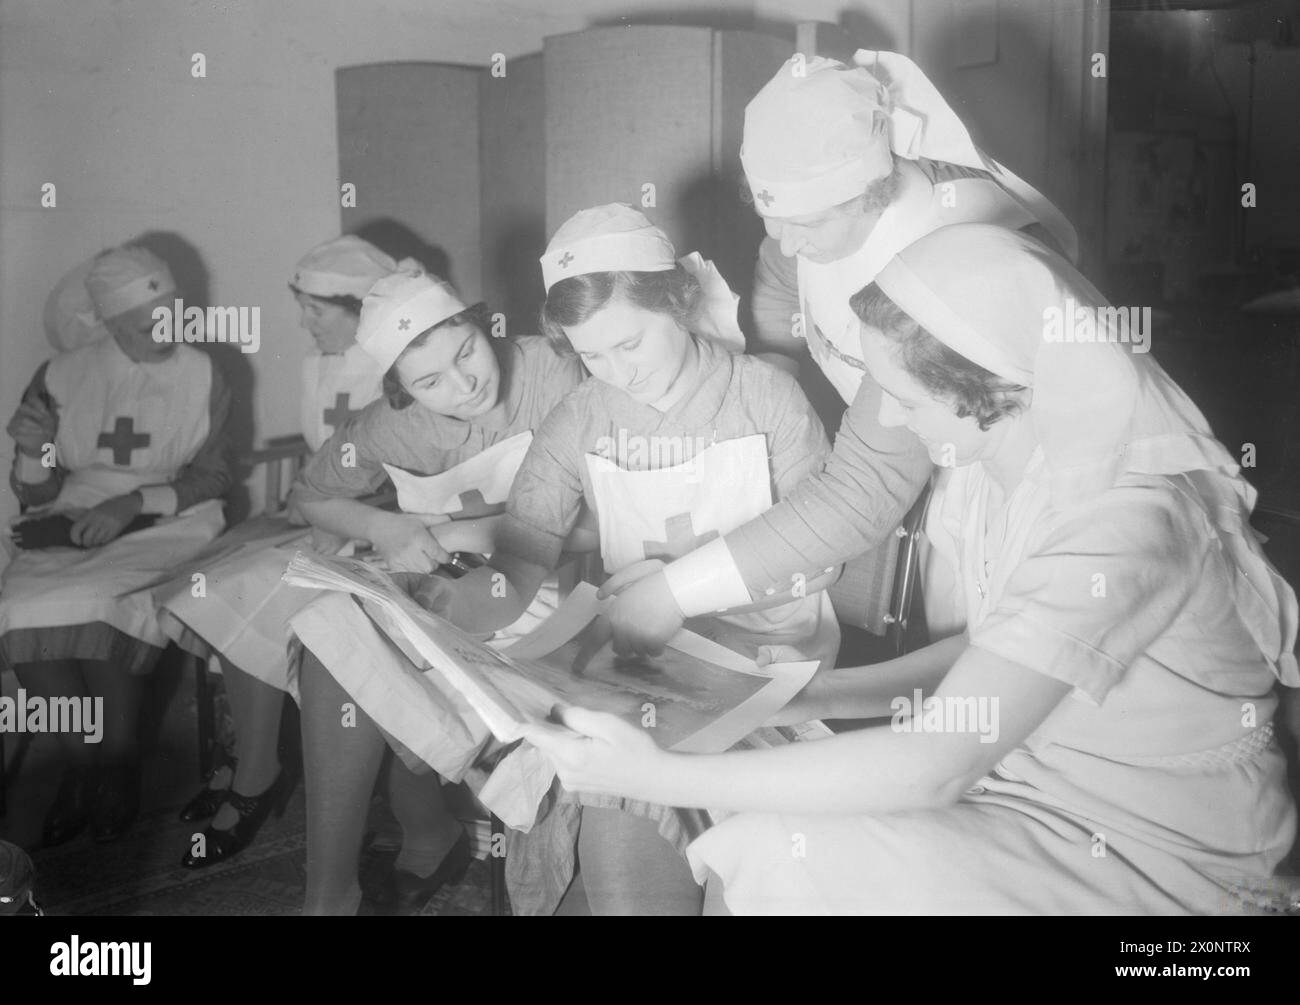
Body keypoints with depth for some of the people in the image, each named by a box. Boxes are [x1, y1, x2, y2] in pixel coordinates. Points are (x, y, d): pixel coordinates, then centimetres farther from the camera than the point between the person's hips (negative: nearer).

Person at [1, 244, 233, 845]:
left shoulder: (201, 377, 2)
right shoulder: (60, 379, 7)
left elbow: (212, 478, -1)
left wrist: (135, 502, -16)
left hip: (166, 524, -2)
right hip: (72, 526, 3)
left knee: (95, 608, -31)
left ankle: (118, 763, -10)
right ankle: (81, 764, -9)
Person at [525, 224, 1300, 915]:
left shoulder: (1122, 527, -31)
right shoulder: (1007, 462, -5)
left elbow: (935, 767, -31)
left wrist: (660, 778, -29)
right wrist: (819, 695, -3)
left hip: (1150, 849, -7)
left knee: (790, 858, -19)